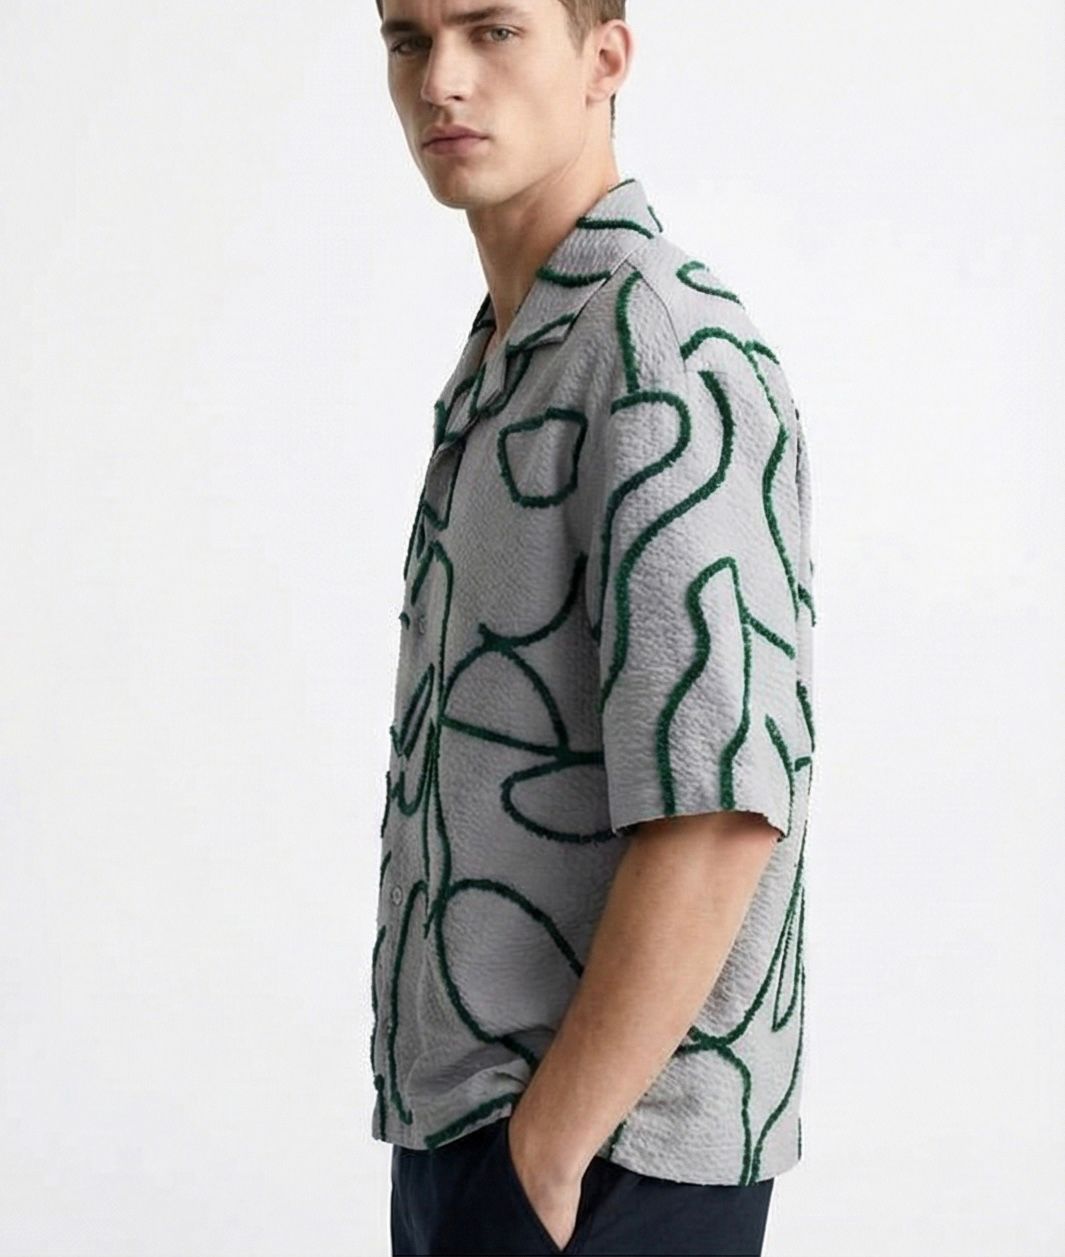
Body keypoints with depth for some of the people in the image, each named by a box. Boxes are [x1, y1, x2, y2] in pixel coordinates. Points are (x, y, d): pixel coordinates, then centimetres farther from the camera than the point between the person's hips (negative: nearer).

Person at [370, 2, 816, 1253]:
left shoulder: (665, 356, -17)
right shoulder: (511, 360, 13)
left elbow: (719, 810, -24)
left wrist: (547, 1155, -20)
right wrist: (475, 1136, 14)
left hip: (602, 1152, -9)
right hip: (460, 1130, 9)